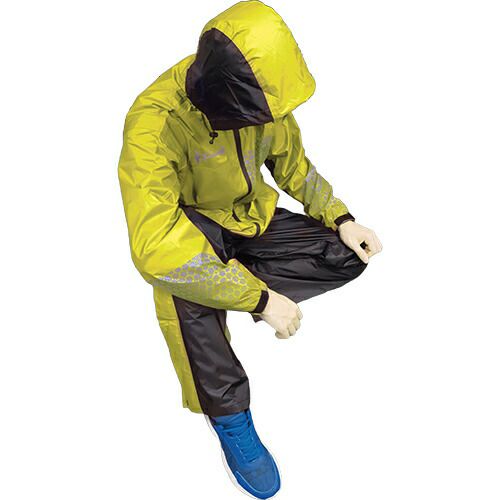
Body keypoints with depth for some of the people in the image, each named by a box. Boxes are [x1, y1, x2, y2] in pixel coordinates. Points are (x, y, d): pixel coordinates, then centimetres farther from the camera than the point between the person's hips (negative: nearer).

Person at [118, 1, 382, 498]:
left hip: (251, 216, 5)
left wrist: (341, 219, -9)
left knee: (348, 254, -8)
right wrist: (260, 298, -40)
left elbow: (293, 165, 4)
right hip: (193, 224, -5)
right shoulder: (155, 120, -33)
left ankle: (237, 274, -10)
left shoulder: (258, 98, -15)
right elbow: (155, 246, -42)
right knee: (187, 278, -40)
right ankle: (229, 415, -19)